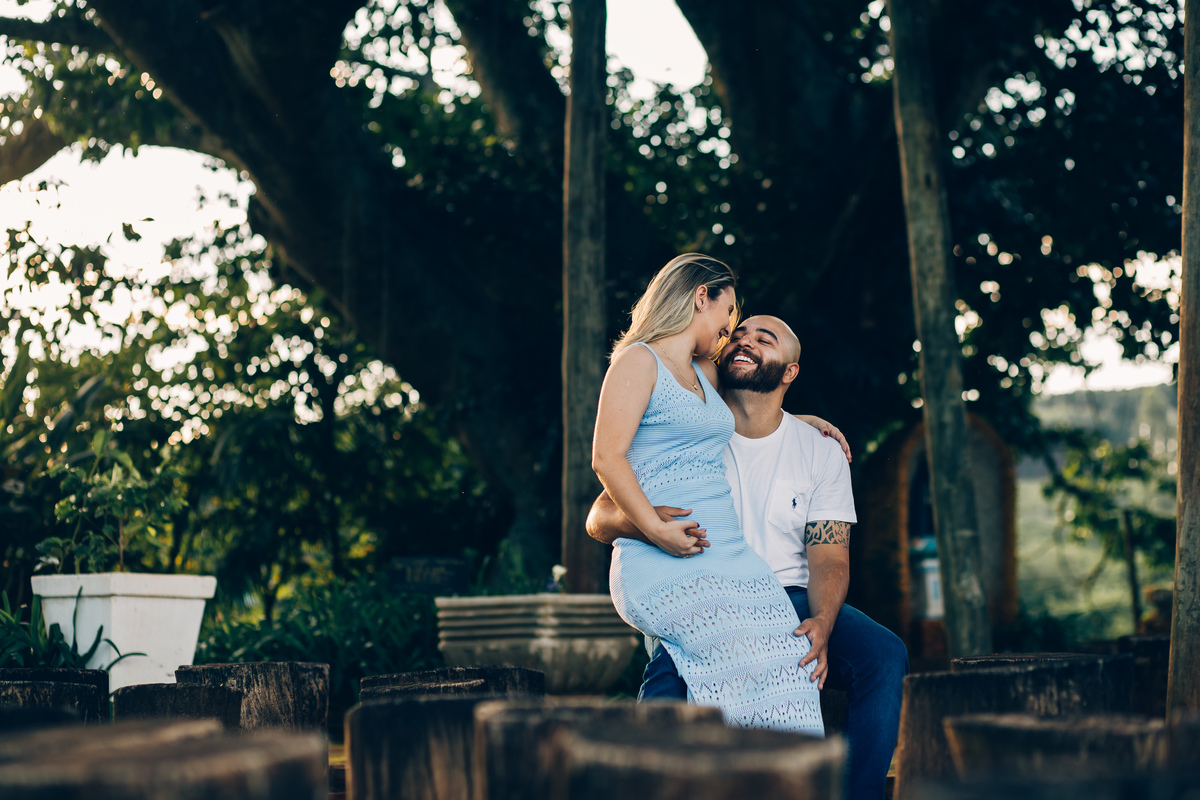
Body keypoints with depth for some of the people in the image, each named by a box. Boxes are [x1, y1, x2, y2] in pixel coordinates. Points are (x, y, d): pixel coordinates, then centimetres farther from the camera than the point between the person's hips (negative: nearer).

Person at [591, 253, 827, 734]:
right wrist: (656, 530, -20)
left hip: (729, 558, 7)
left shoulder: (705, 374, 25)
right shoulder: (639, 361, 1)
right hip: (665, 565, -7)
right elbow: (607, 459, -10)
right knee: (744, 657, -29)